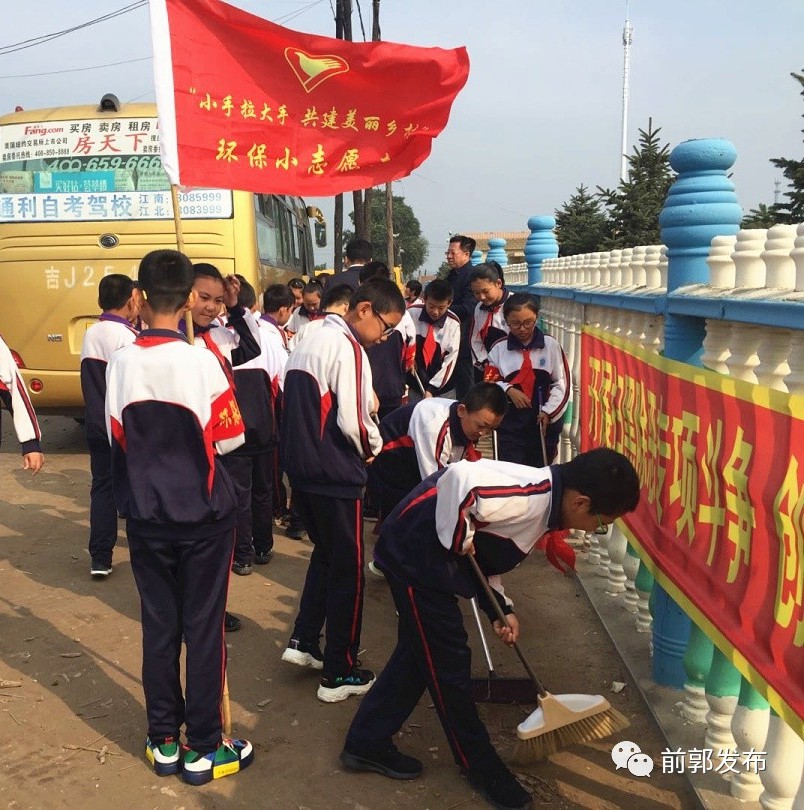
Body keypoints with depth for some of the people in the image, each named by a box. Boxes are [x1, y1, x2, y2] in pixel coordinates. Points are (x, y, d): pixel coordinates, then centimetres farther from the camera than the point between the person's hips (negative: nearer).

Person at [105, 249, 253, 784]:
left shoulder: (121, 363, -7)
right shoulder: (202, 359, -16)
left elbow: (116, 439, 1)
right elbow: (229, 438, -9)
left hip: (146, 514, 3)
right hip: (204, 514, -3)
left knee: (158, 626, 15)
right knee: (204, 629, 8)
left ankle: (164, 741, 28)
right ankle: (205, 748, 20)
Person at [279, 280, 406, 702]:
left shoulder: (308, 342, 13)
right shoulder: (347, 347, -16)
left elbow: (300, 407, 13)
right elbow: (352, 423, -22)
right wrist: (374, 445, -2)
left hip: (301, 466, 9)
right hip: (335, 474, -9)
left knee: (325, 553, 24)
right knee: (347, 568, 4)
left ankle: (303, 642, 28)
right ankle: (339, 673, 15)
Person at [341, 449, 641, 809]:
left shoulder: (541, 502, 6)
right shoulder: (531, 496, -25)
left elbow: (487, 552, 15)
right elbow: (461, 479, -39)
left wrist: (501, 609, 7)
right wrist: (458, 540, -24)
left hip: (427, 557, 10)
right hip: (415, 552, -10)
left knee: (419, 653, 19)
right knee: (448, 662, 4)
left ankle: (366, 744, 33)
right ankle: (480, 765, 23)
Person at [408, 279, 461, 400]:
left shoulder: (453, 324, -11)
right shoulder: (411, 313, -10)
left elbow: (450, 360, -10)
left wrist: (431, 388, -14)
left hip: (441, 386, -1)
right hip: (414, 383, 1)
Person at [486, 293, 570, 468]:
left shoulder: (551, 345, -3)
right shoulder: (499, 348, -1)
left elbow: (562, 383, 0)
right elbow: (489, 383, 5)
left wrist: (548, 411, -8)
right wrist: (508, 390, -14)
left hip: (545, 421, 0)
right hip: (510, 422, 0)